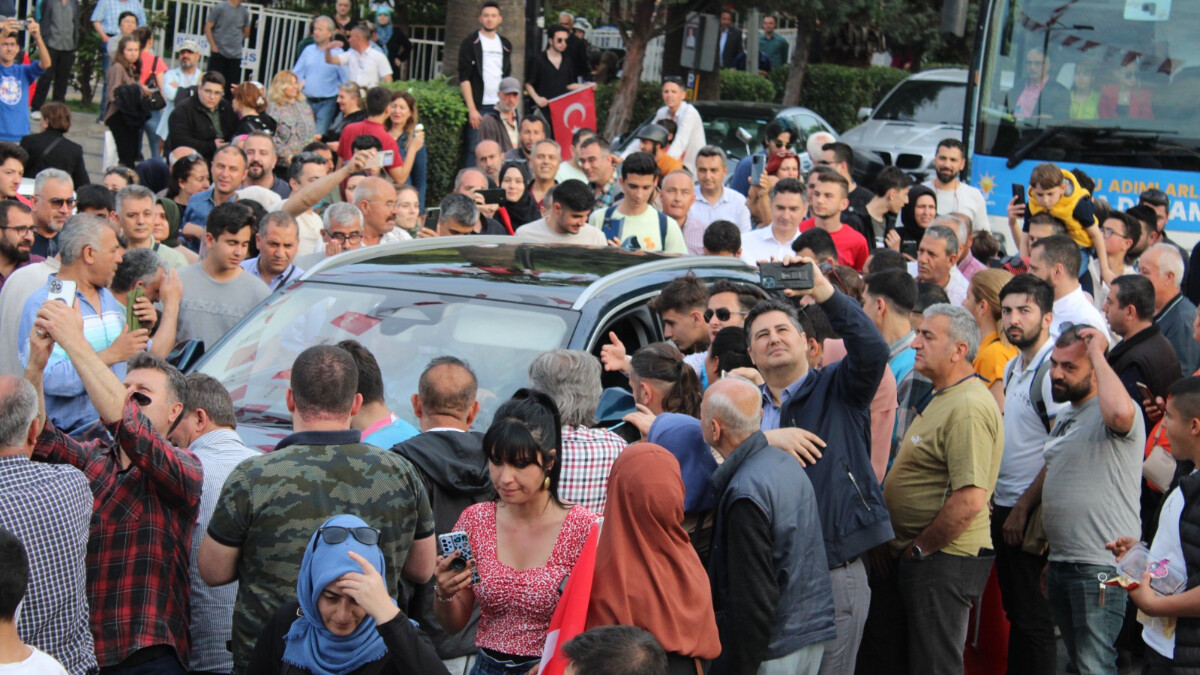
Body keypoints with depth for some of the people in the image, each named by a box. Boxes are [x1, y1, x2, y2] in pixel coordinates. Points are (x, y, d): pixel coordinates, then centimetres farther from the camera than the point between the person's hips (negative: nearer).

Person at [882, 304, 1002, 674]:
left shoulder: (969, 408, -20)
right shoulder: (943, 399, 16)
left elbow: (970, 499, -27)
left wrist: (918, 548, -16)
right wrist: (907, 549, 17)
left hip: (944, 560, -11)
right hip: (922, 559, 11)